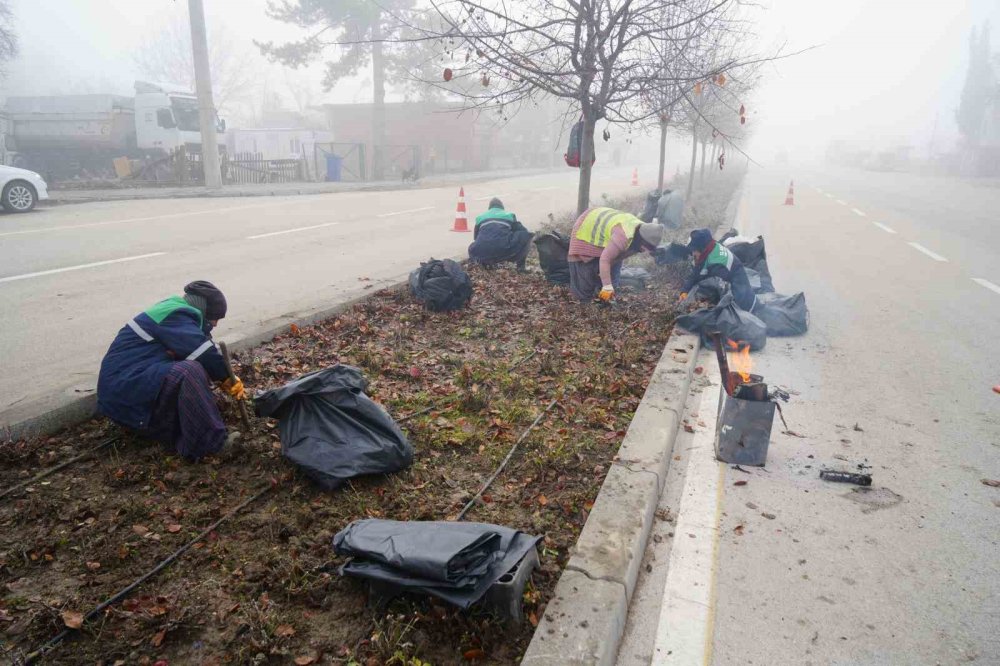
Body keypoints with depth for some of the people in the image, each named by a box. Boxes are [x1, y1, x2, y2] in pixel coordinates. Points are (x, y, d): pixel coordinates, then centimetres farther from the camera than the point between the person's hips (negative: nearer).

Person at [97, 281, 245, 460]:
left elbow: (199, 349, 16)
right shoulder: (176, 317, -13)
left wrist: (225, 378, 5)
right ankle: (209, 443, -24)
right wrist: (229, 379, -7)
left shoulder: (174, 311, 17)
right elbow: (205, 354, -20)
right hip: (124, 388, -11)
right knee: (189, 373, -29)